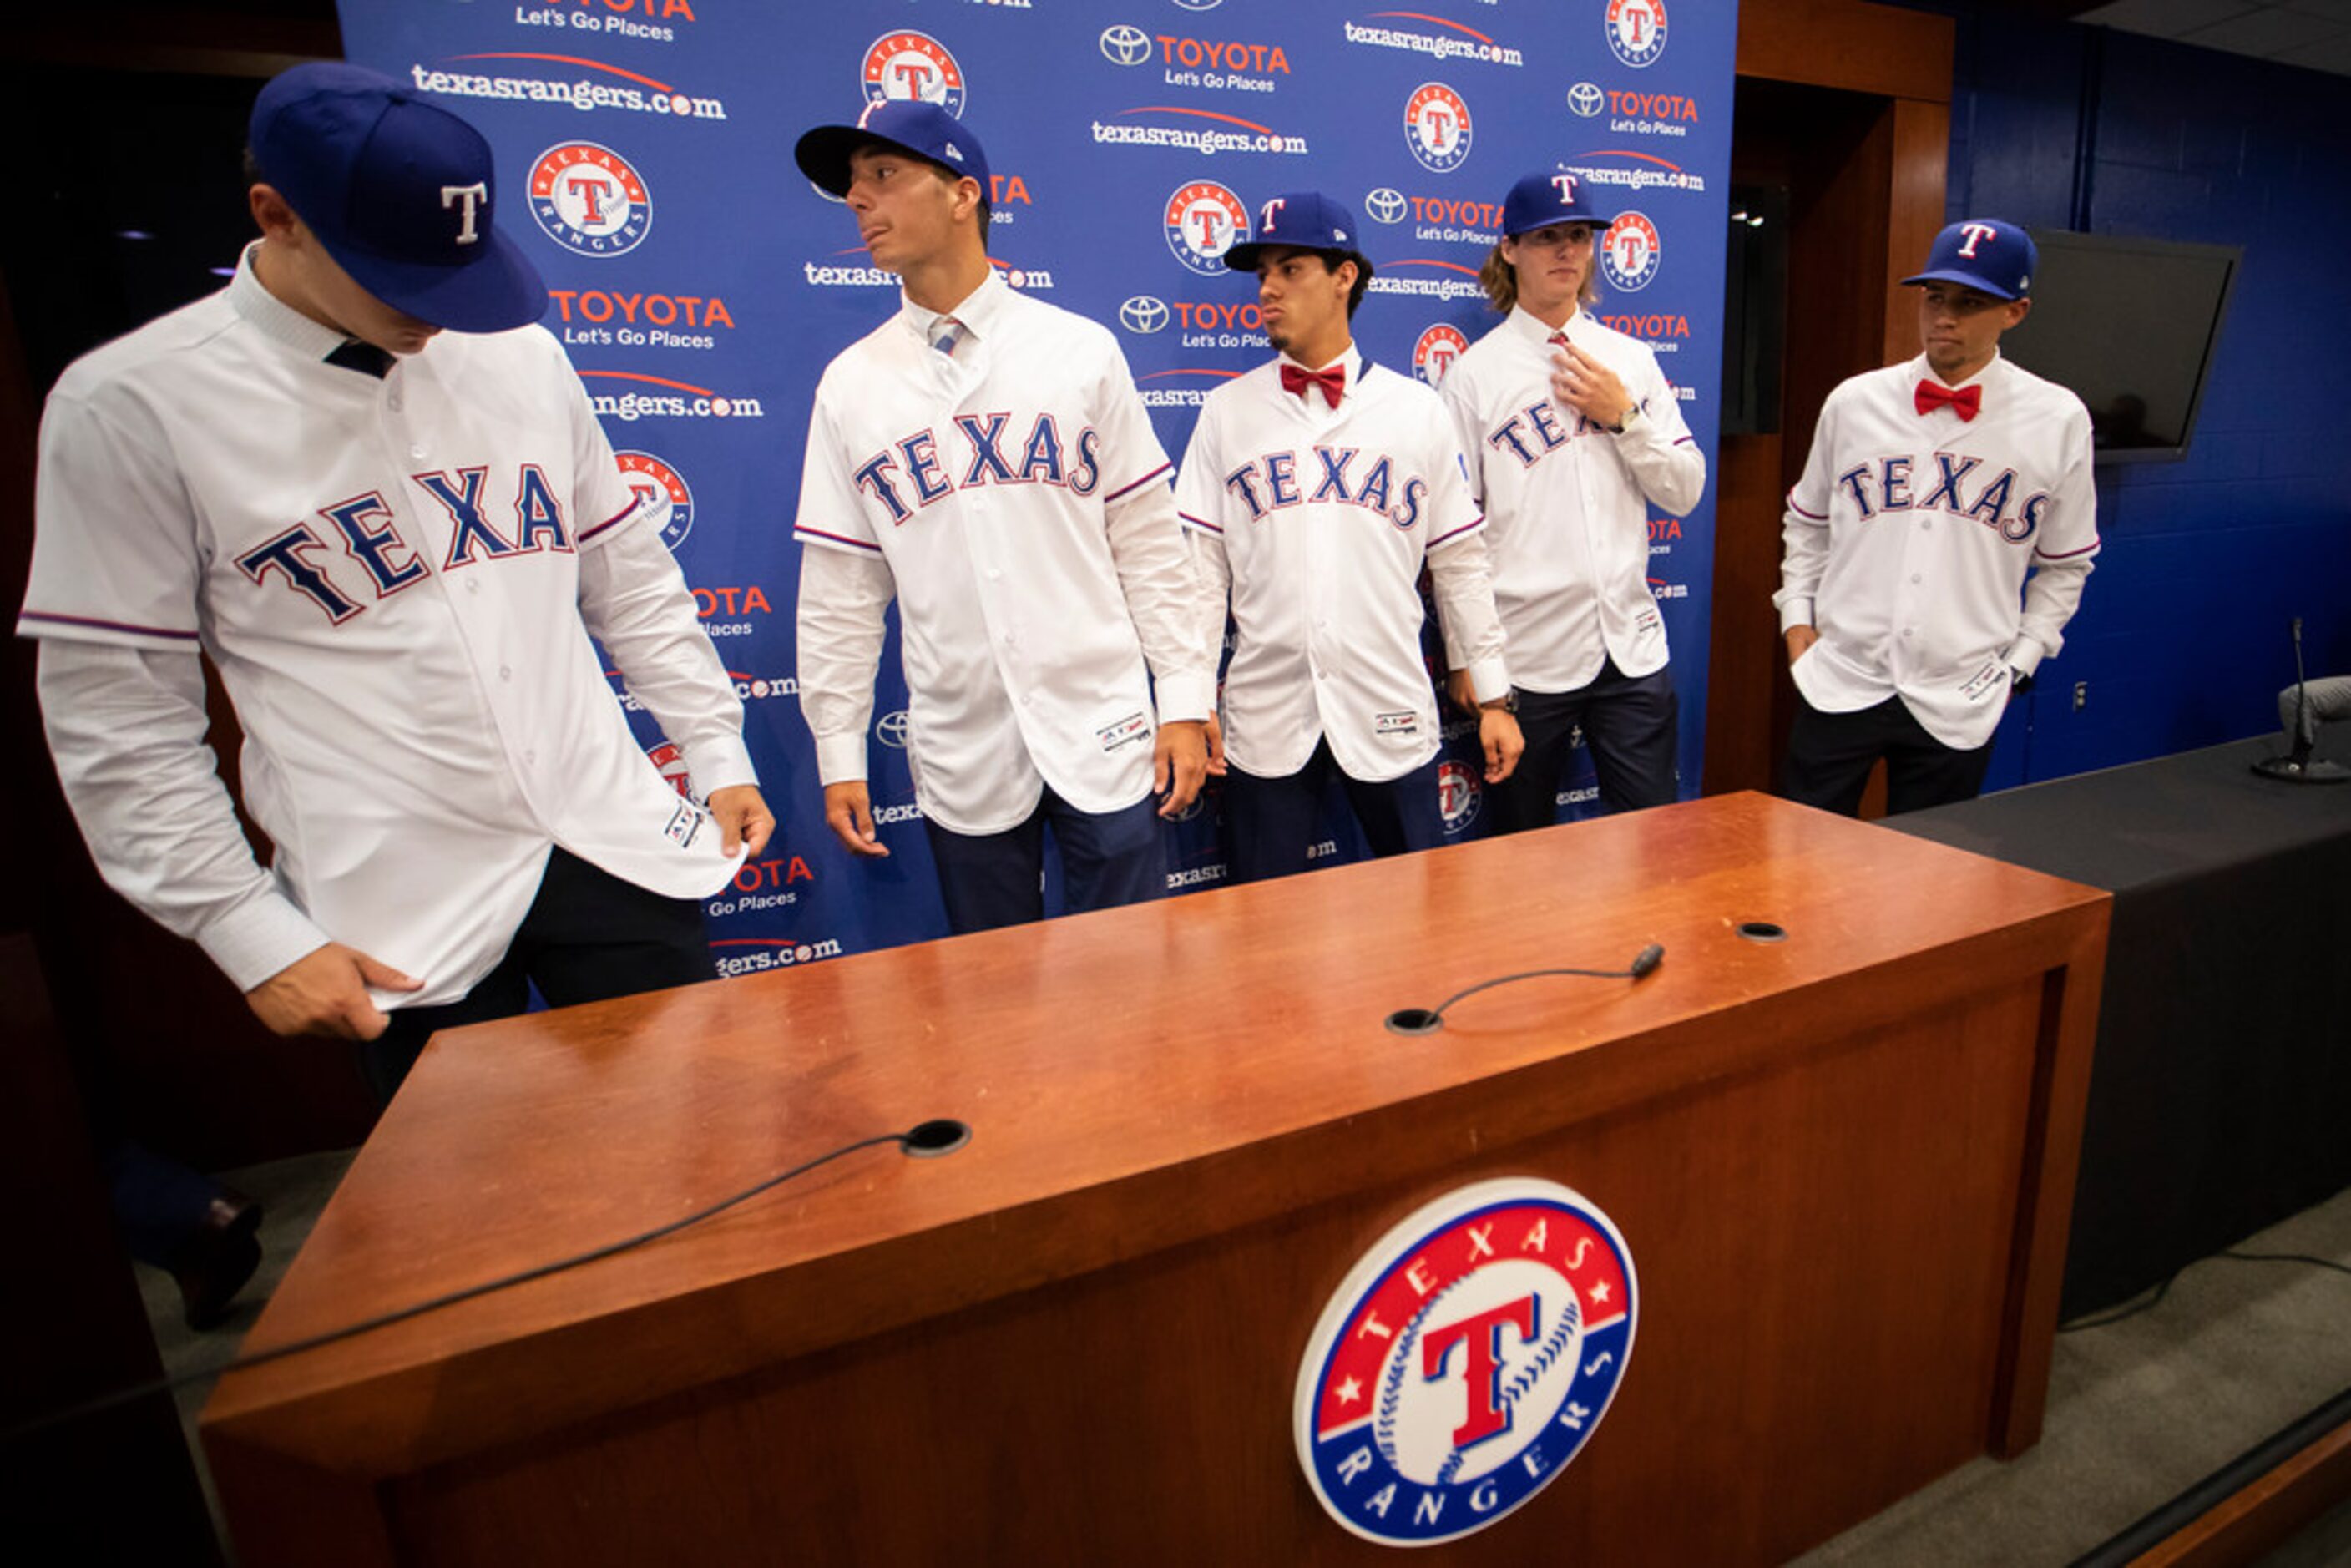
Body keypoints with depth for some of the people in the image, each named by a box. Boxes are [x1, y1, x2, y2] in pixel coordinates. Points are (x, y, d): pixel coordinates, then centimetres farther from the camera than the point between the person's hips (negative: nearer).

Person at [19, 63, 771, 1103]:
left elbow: (630, 579, 10)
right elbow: (117, 718, -3)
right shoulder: (131, 406, -5)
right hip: (401, 922, -2)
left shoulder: (517, 355, 6)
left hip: (616, 849, 3)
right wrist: (254, 936, -6)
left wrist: (717, 753, 8)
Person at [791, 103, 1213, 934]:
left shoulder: (1080, 350, 2)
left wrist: (1185, 701, -3)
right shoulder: (849, 384, 6)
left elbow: (1149, 543, 2)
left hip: (1103, 735, -1)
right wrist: (839, 756, 5)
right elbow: (840, 593, 7)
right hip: (959, 756, 2)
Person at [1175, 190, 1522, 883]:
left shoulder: (1416, 409, 6)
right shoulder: (1227, 410, 6)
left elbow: (1461, 564, 7)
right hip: (1264, 716, 0)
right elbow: (1201, 567, 3)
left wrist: (1493, 696, 7)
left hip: (1391, 716, 0)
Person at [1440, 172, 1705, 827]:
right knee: (1524, 846, 9)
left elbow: (1685, 492, 10)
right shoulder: (1477, 372, -1)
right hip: (1526, 654, -3)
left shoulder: (1631, 358, 12)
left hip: (1632, 645, 4)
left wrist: (1624, 416, -5)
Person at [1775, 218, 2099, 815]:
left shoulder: (2059, 420, 2)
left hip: (1959, 701, 0)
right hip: (1839, 680, 0)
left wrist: (2020, 659, 3)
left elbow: (2066, 565, 11)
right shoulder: (1854, 401, 3)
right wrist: (1796, 611, 6)